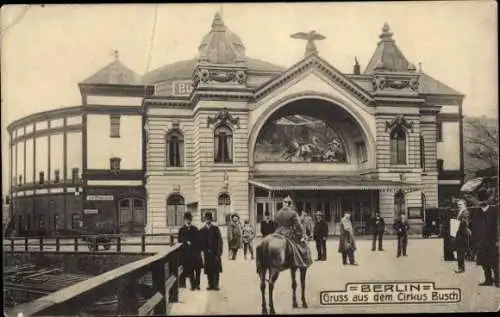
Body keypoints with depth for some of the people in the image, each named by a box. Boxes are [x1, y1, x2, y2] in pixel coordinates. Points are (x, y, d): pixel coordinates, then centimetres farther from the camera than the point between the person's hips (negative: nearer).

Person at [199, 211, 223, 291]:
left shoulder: (216, 229, 1)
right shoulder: (202, 230, 7)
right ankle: (210, 284, 12)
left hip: (215, 252, -2)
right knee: (208, 269, 3)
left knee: (216, 269, -1)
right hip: (207, 253, 2)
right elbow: (201, 242, 7)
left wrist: (218, 252, -9)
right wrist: (205, 250, -6)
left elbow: (219, 241, -2)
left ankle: (216, 285, 5)